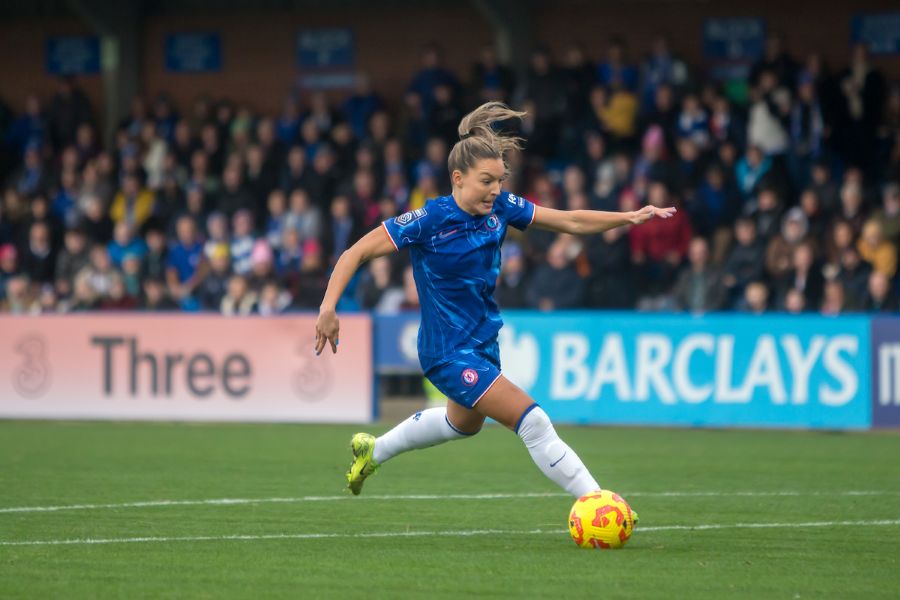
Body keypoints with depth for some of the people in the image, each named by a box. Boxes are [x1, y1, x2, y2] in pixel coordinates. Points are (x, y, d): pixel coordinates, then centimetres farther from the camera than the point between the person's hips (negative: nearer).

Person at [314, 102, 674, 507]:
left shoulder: (500, 208, -7)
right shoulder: (429, 221, -23)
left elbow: (570, 221, -3)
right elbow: (356, 253, -20)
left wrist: (630, 217, -15)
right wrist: (328, 309, -31)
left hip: (482, 341, 9)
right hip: (448, 350, -9)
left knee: (463, 422, 34)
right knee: (532, 421, -19)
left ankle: (372, 451, 54)